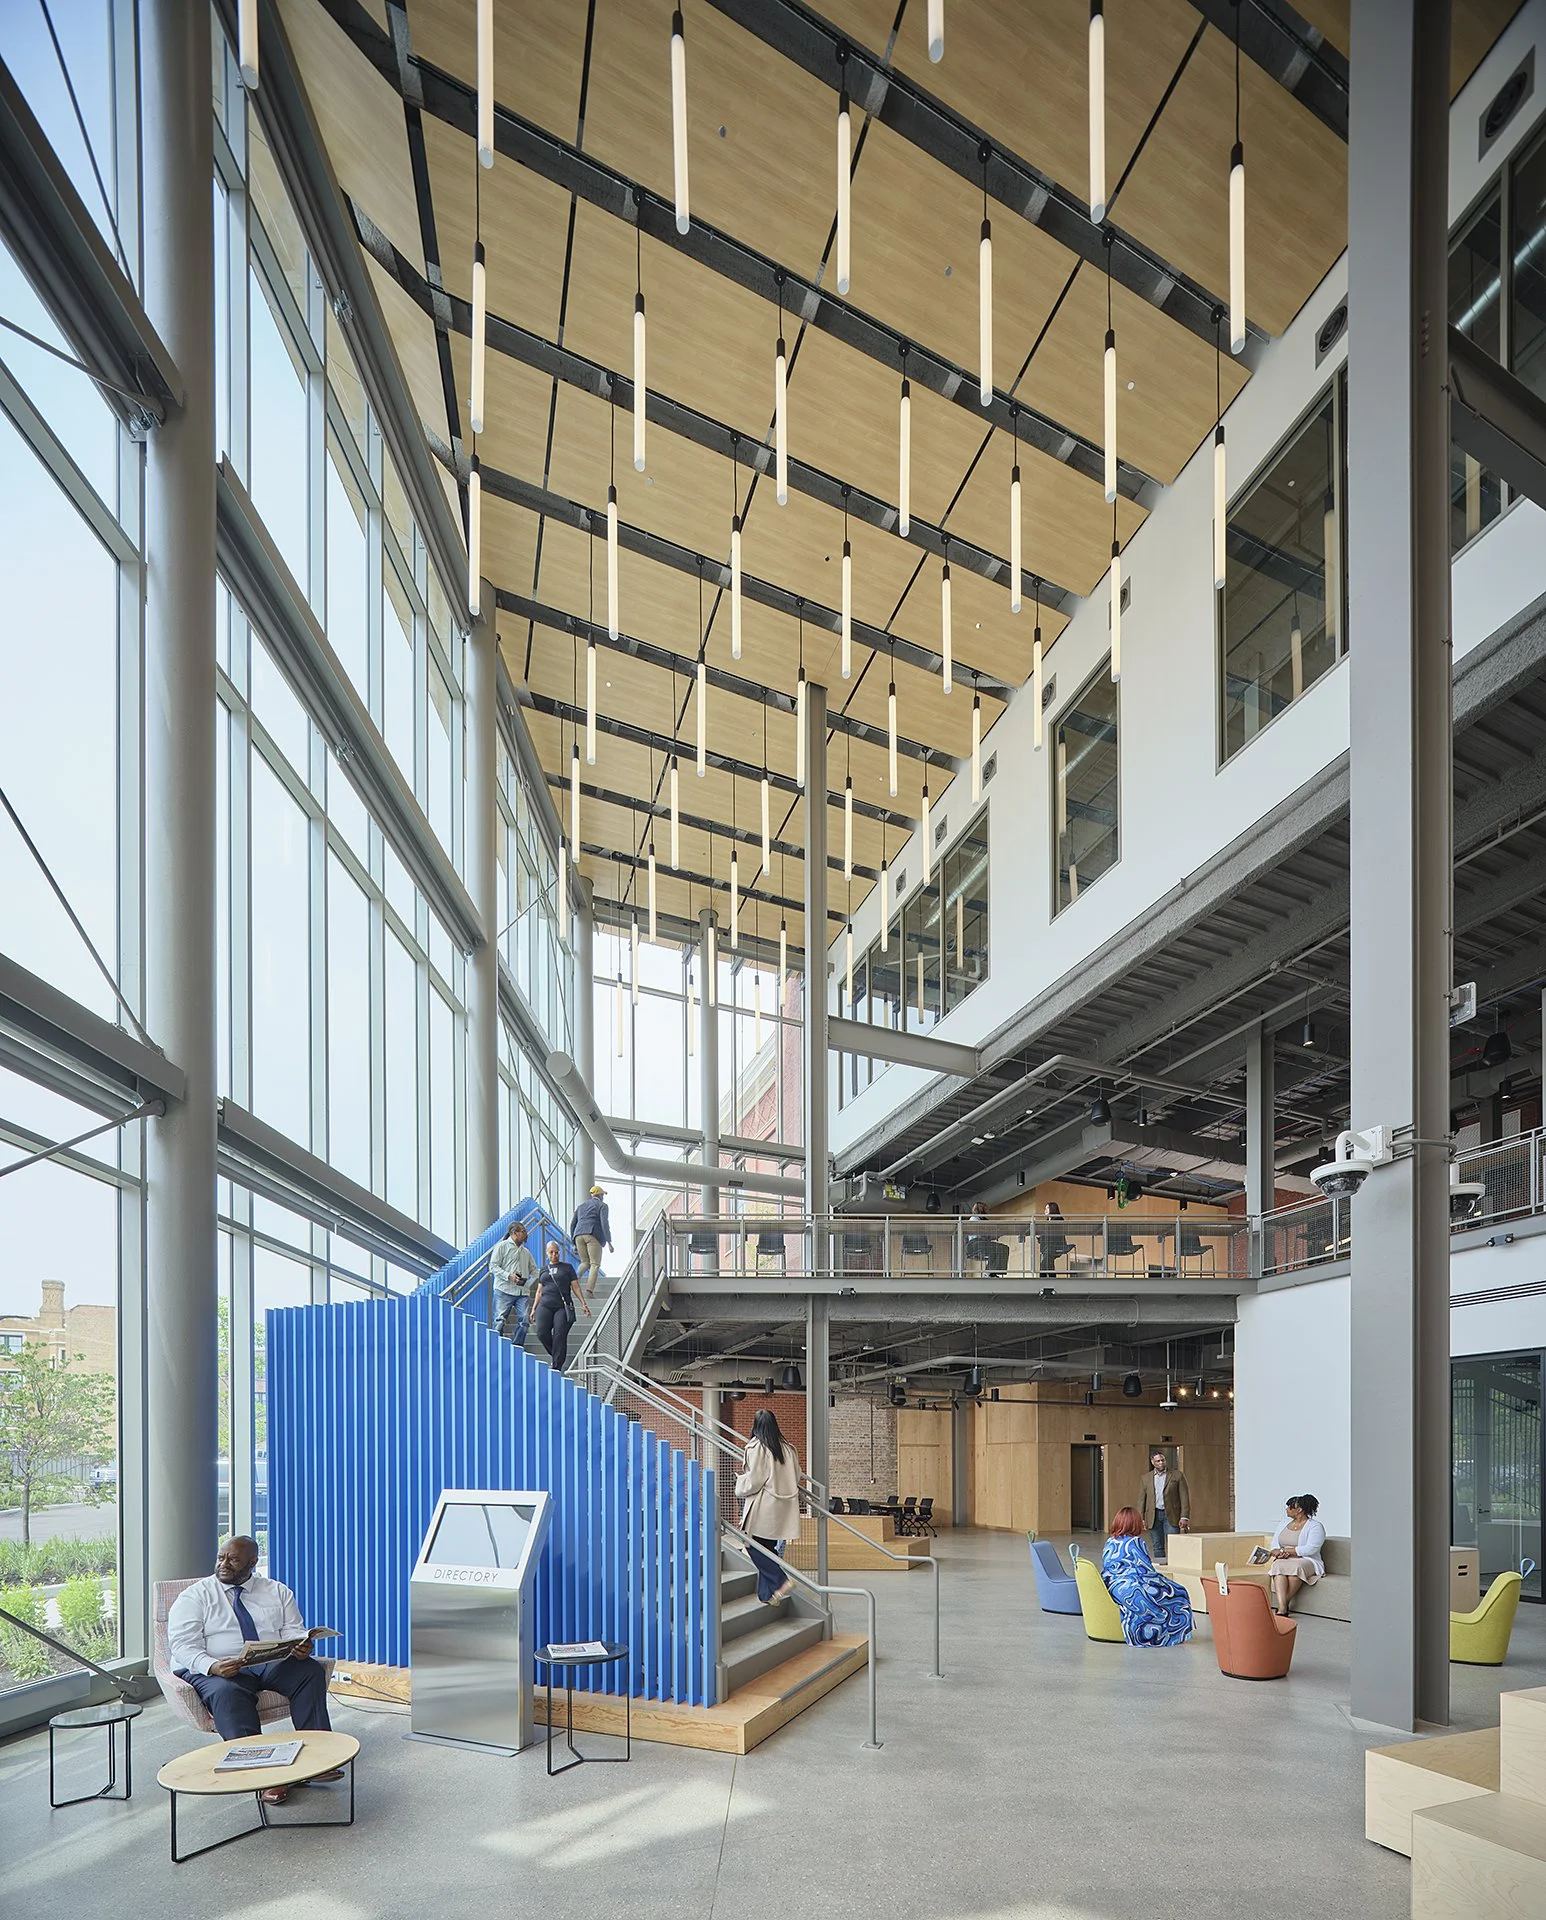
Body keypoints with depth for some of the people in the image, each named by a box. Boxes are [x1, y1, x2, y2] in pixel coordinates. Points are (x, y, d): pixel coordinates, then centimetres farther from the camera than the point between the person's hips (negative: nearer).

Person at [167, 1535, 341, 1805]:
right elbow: (182, 1645, -5)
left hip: (272, 1663, 3)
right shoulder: (194, 1596, 7)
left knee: (311, 1670, -25)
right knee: (226, 1692, -38)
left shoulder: (277, 1592, 17)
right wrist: (212, 1667, -26)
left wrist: (301, 1647, -17)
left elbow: (293, 1632, 10)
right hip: (216, 1670, -3)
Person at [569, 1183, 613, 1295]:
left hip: (579, 1235, 5)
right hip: (593, 1235, -5)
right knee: (595, 1264, -3)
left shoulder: (581, 1205, 24)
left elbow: (572, 1224, 21)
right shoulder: (602, 1205, 7)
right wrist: (609, 1242, -8)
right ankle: (590, 1291, -17)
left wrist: (574, 1243, 25)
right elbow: (604, 1223, -8)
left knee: (585, 1263, 15)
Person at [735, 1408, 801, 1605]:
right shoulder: (786, 1448, 7)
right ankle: (766, 1594, 14)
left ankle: (780, 1582, -12)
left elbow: (754, 1479, -14)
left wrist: (739, 1481, 5)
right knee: (768, 1548, 13)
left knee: (755, 1546, 2)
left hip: (763, 1507, -7)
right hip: (783, 1507, 7)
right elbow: (796, 1476, 13)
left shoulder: (756, 1447, -12)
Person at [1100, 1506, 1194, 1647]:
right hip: (1131, 1591, -8)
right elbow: (1147, 1570, -10)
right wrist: (1161, 1578, 11)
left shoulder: (1109, 1543, 11)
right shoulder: (1135, 1542, -10)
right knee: (1178, 1593, 6)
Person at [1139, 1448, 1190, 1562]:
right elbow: (1142, 1499, 12)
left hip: (1171, 1515, -3)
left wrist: (1184, 1517, -9)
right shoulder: (1146, 1478, 11)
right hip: (1153, 1516, 3)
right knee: (1157, 1548, 6)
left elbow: (1184, 1497, -1)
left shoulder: (1177, 1475, 3)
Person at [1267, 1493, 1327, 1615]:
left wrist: (1286, 1550, -12)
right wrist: (1277, 1552, -9)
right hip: (1284, 1560, 4)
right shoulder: (1285, 1523, 21)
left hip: (1306, 1561, -4)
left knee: (1296, 1567, -41)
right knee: (1278, 1566, -34)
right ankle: (1282, 1609, -48)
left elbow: (1310, 1549, -14)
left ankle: (1282, 1607, -35)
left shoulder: (1315, 1526, -1)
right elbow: (1274, 1544, 16)